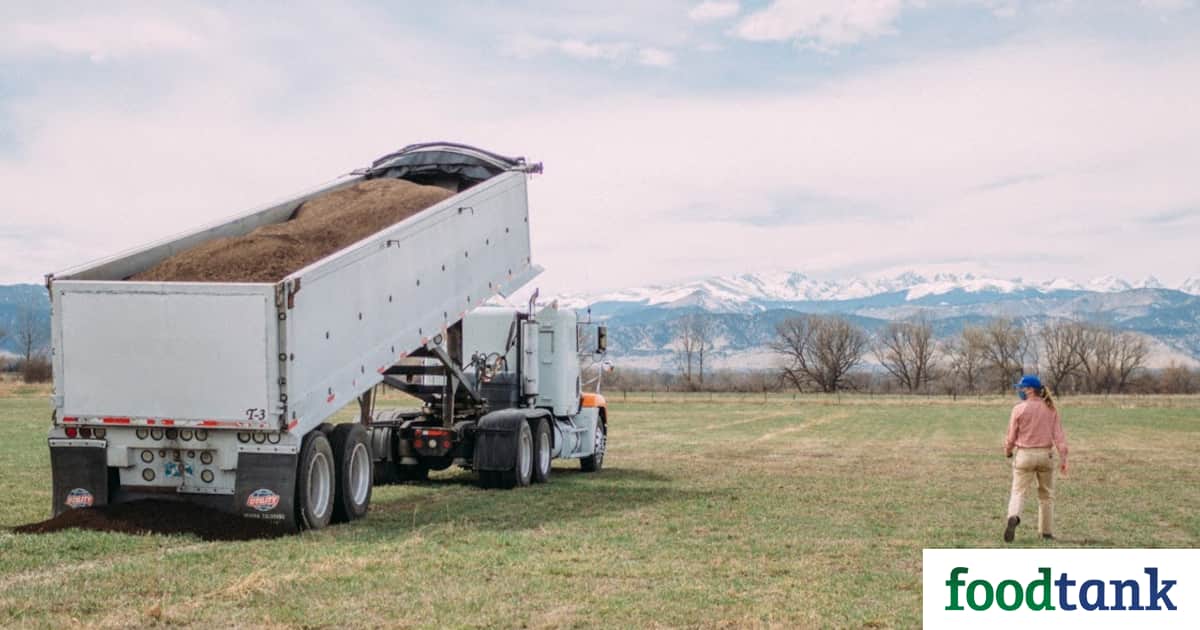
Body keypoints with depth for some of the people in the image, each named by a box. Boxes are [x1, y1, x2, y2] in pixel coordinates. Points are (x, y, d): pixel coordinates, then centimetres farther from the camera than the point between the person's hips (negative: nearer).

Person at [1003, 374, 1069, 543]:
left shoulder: (1019, 409, -7)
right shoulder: (1050, 409, 3)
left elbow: (1011, 435, -2)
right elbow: (1058, 435, -3)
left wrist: (1008, 451, 16)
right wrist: (1063, 458, -4)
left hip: (1024, 455, -3)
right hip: (1045, 455, 3)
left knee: (1018, 491, -2)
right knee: (1046, 494, 15)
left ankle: (1013, 517, -31)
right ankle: (1047, 532, 19)